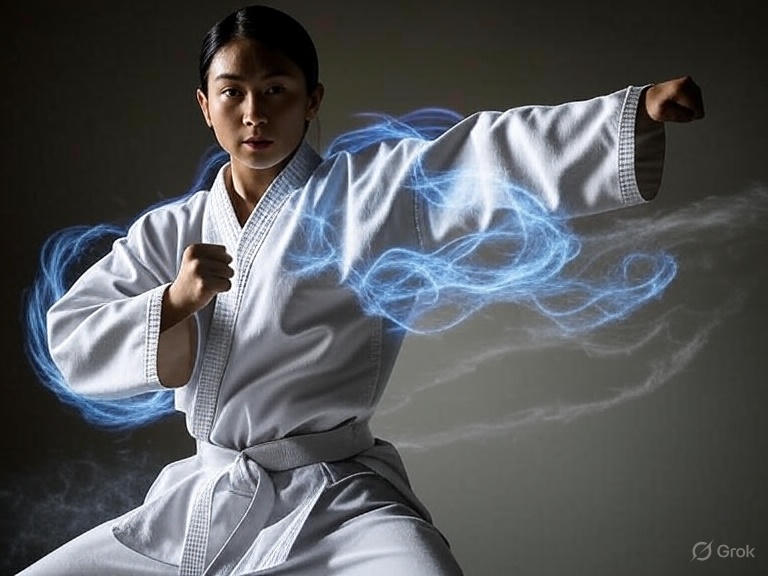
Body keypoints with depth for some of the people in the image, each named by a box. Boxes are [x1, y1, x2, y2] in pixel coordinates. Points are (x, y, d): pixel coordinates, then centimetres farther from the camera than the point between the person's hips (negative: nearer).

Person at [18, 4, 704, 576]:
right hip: (200, 500, 5)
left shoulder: (373, 190, -1)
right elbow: (72, 339, 4)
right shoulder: (170, 230, 10)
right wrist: (175, 304, -14)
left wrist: (642, 110, -27)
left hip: (337, 507, -4)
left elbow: (494, 156, -14)